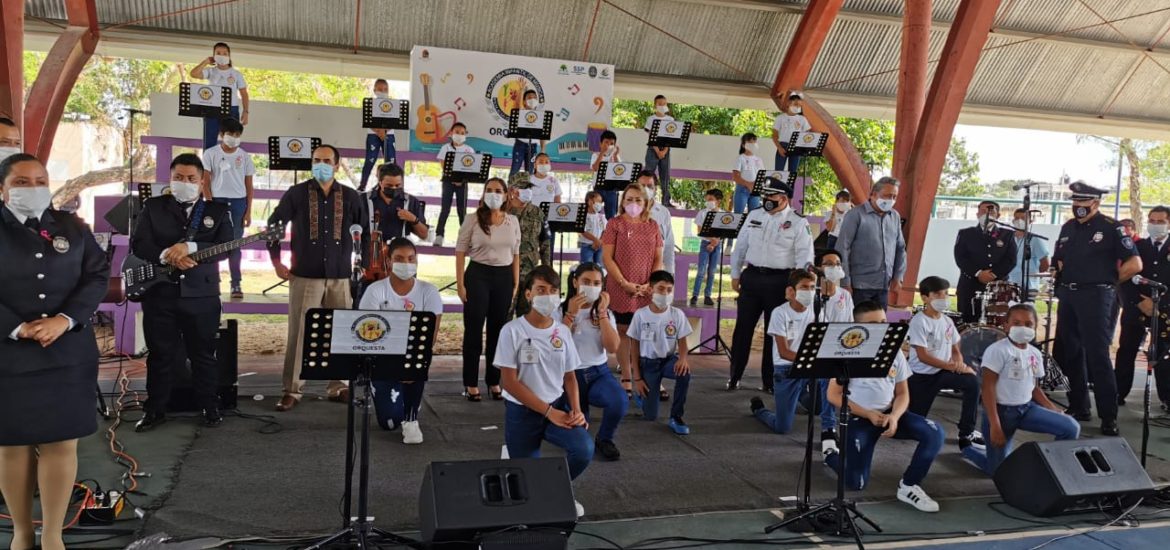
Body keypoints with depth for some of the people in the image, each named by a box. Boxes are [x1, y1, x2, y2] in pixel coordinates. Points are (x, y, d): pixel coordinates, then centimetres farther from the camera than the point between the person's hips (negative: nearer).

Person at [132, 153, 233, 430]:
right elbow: (137, 244, -3)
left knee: (203, 354, 8)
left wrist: (190, 248, -23)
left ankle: (210, 407, 20)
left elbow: (226, 247, -9)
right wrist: (168, 256, -19)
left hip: (202, 295, 0)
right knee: (160, 354, 8)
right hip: (159, 293, 1)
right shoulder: (152, 207, 7)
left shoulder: (218, 211, 4)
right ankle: (155, 409, 20)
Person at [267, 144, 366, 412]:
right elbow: (273, 225, 7)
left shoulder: (350, 197, 6)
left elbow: (366, 231, 13)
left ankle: (337, 387, 17)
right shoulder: (296, 194, 1)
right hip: (305, 276, -2)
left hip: (340, 277, 2)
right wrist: (276, 262, 2)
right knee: (299, 334, -3)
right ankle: (292, 390, 4)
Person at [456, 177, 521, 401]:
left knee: (498, 329, 9)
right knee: (474, 329, 1)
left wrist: (516, 283, 7)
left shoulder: (513, 221, 7)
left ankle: (494, 381, 21)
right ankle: (471, 383, 10)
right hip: (478, 275, -3)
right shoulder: (473, 220, -3)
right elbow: (460, 252, -3)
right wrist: (460, 284, -9)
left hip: (504, 277, 3)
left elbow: (515, 254, 12)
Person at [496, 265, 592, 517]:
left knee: (584, 450, -23)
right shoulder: (512, 331, -12)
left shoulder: (563, 331, 2)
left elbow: (569, 377, 8)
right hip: (522, 411, -3)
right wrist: (548, 412, -17)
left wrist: (576, 409, -11)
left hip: (558, 406, 3)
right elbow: (510, 383, -14)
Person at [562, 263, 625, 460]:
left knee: (620, 401, -30)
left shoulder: (605, 313, 7)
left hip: (599, 372, 2)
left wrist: (602, 312, -12)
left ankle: (604, 439, 1)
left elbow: (613, 348, -8)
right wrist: (571, 314, -18)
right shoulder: (560, 310, -1)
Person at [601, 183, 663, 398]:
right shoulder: (615, 224, 1)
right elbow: (607, 258, -5)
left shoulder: (653, 226, 10)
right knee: (623, 331, 2)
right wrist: (625, 283, -13)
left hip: (647, 290, 2)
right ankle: (626, 379, 8)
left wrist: (650, 284, -6)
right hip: (621, 289, -2)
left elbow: (658, 259, 9)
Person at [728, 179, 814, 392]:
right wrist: (735, 275, 11)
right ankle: (734, 376, 15)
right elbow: (740, 247, 13)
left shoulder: (798, 223, -3)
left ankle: (770, 380, 17)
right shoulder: (754, 216, 8)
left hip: (779, 281, -3)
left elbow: (804, 255, -6)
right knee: (743, 327, 5)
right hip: (752, 277, 3)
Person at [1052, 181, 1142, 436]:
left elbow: (1135, 264, -8)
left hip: (1095, 297, -6)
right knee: (1070, 354, 10)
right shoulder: (1068, 228, 13)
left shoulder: (1110, 228, -6)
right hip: (1067, 296, 6)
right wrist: (1063, 279, 9)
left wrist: (1109, 282, 0)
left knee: (1097, 355, -8)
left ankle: (1109, 417, -2)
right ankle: (1078, 407, 20)